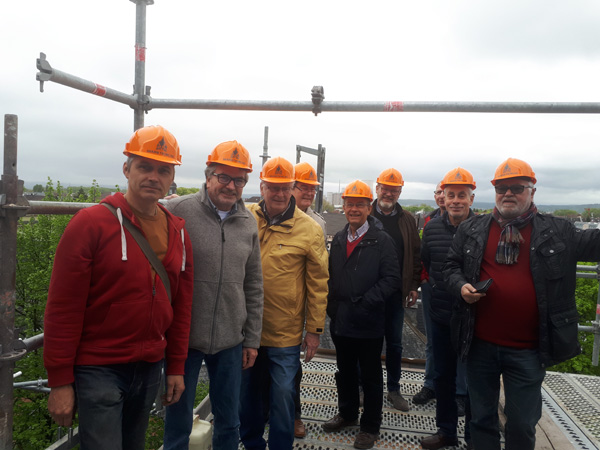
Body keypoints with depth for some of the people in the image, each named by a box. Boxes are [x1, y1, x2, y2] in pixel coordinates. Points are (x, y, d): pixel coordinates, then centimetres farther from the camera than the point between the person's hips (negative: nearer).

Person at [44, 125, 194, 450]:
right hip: (98, 370, -5)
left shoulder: (178, 232, 4)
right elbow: (63, 308, -12)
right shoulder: (91, 223, -13)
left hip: (150, 369, 6)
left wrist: (176, 367, 10)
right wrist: (60, 381, -11)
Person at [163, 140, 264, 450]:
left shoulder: (248, 222, 3)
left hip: (231, 341, 3)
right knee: (178, 422, 14)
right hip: (184, 337, -3)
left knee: (229, 423, 18)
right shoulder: (178, 211, -9)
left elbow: (253, 286, 8)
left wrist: (252, 339, 9)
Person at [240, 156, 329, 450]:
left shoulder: (309, 229, -8)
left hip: (286, 334, -3)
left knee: (282, 395, 9)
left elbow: (317, 283, -4)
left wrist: (314, 329, -3)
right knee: (247, 391, 19)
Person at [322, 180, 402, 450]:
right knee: (345, 373, 21)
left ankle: (370, 426, 27)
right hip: (341, 321, 6)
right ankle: (347, 414, 41)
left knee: (371, 377, 10)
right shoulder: (338, 239, 10)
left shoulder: (382, 241, -9)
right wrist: (332, 306, 4)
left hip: (369, 323, -5)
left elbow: (391, 279, -15)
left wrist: (364, 303, -19)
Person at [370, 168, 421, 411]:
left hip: (396, 292, 2)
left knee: (394, 343, 12)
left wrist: (413, 286, 4)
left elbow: (416, 255, 9)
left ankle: (394, 389, 27)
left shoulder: (407, 220, 7)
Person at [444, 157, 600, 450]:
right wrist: (461, 286, -11)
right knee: (482, 417, 17)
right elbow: (451, 266, 8)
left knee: (523, 424, 15)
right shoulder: (471, 229, 3)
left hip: (528, 350, -1)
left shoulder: (557, 232, 0)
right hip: (480, 344, 1)